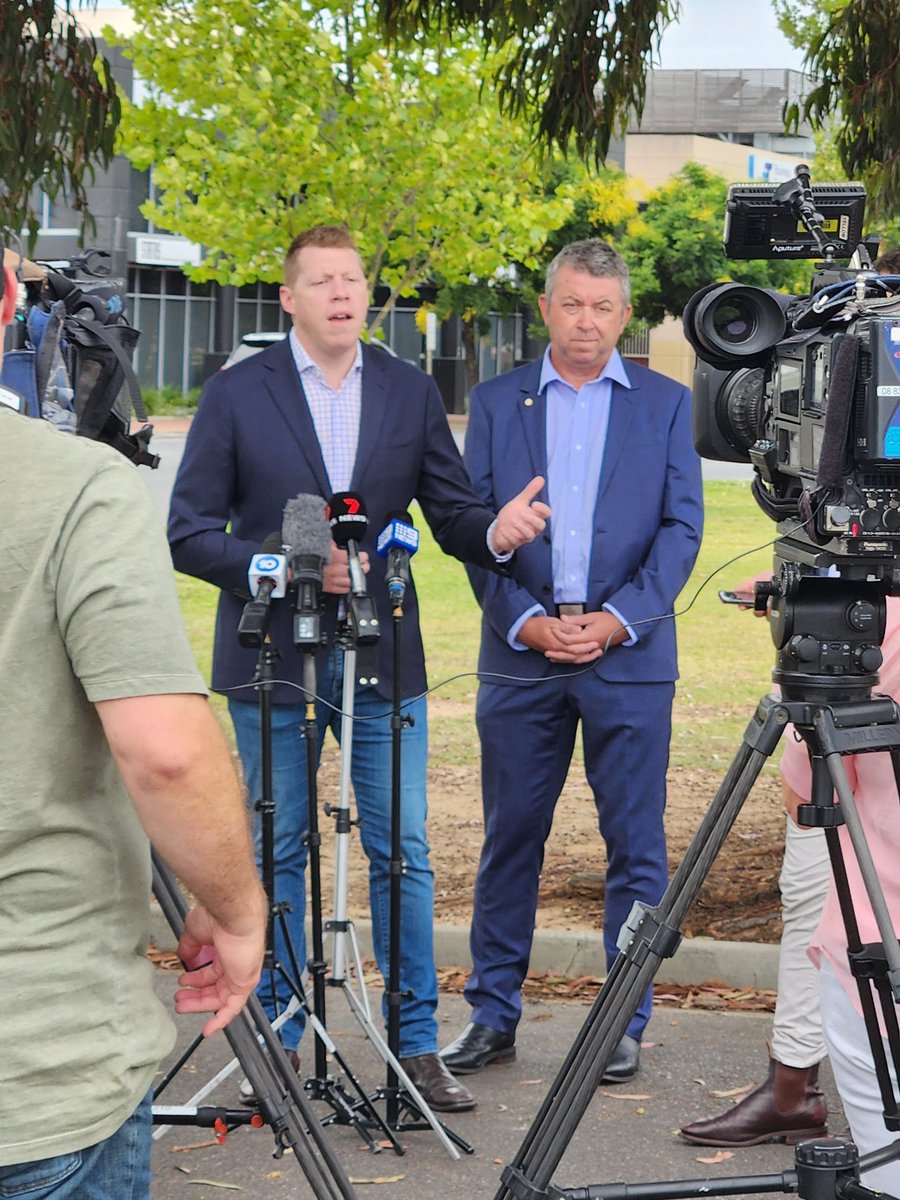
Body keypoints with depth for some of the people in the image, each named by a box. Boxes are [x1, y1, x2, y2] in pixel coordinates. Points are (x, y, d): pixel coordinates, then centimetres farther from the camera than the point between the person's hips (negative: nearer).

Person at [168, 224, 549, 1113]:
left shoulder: (411, 393, 7)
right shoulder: (237, 394, -1)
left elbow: (451, 514, 6)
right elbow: (190, 531, -4)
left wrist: (495, 531, -17)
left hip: (382, 660, 2)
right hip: (272, 662, -2)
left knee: (403, 853, 2)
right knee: (280, 853, 7)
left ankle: (417, 1045, 10)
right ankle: (279, 1043, 18)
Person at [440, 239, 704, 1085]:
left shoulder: (665, 403, 8)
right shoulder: (496, 402, 10)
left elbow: (681, 527, 2)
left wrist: (617, 618, -10)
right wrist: (526, 622, -9)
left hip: (629, 654, -1)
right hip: (520, 656, 1)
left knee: (635, 848, 1)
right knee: (509, 839, 6)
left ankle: (625, 1023, 11)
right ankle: (492, 1015, 16)